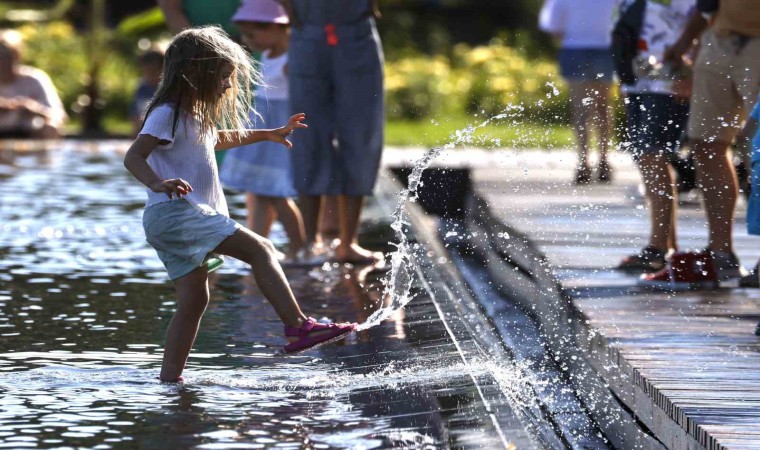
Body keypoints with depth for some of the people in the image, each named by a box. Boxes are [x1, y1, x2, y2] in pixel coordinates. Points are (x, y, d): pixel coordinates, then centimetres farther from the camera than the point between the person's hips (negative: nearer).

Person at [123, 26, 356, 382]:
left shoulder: (195, 117, 21)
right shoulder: (167, 114, -10)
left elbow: (218, 140, 44)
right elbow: (133, 156, -20)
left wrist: (268, 135, 49)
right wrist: (157, 183, -39)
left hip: (185, 219, 11)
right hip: (174, 213, -11)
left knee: (194, 300, 9)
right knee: (259, 249, -19)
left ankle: (169, 379, 10)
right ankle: (298, 327, -29)